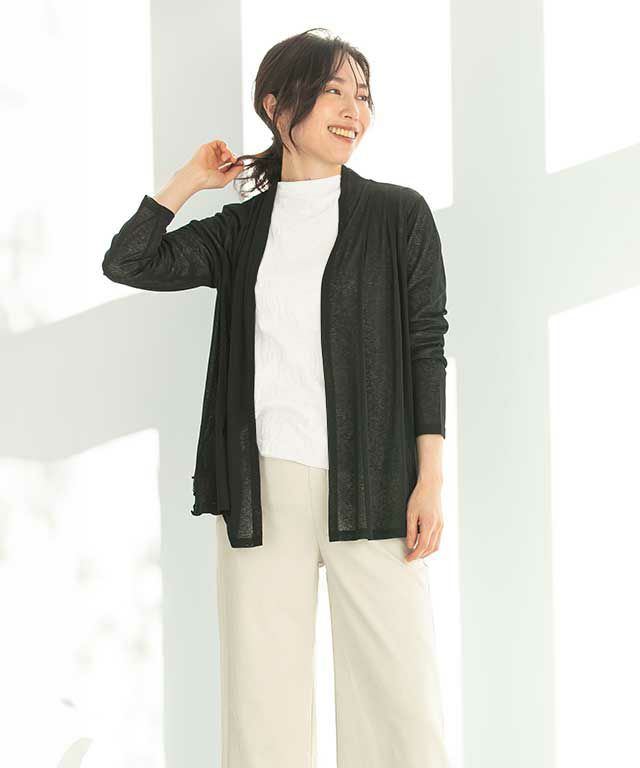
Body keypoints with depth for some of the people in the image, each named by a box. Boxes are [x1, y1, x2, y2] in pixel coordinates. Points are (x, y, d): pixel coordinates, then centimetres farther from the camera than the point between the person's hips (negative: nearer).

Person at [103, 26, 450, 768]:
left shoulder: (399, 214, 5)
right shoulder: (240, 228, 12)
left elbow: (426, 346, 2)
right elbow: (127, 262, 6)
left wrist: (429, 480, -5)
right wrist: (192, 177, 8)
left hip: (370, 486, -2)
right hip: (263, 486, 2)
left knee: (400, 693, -4)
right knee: (262, 698, 4)